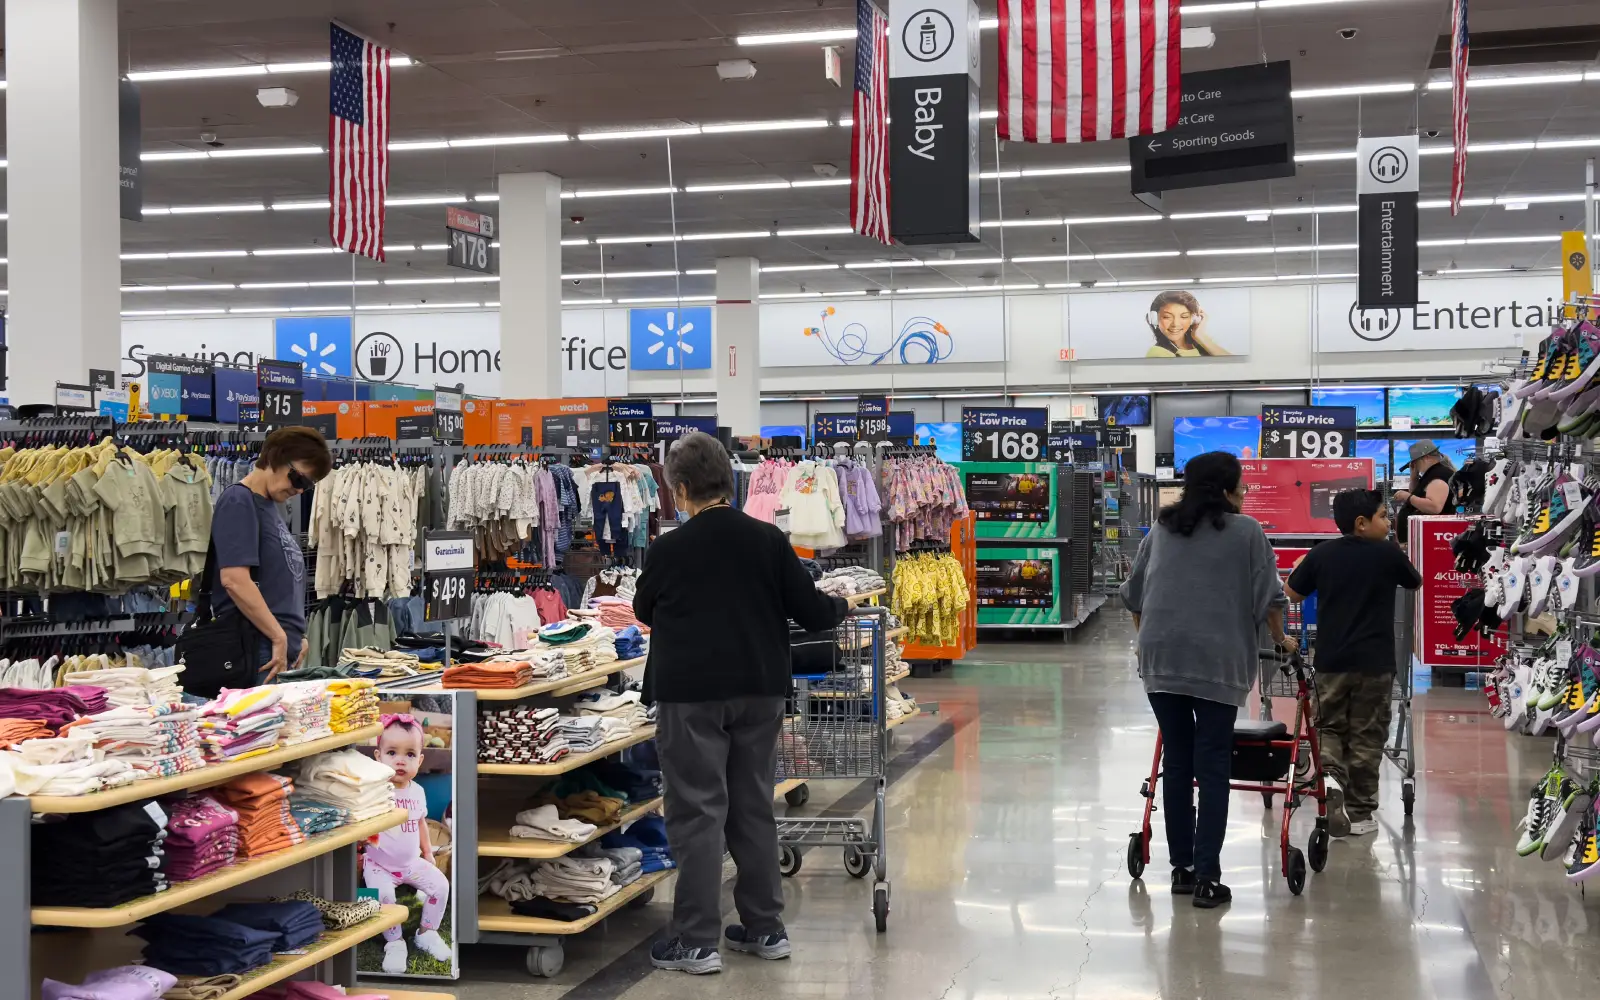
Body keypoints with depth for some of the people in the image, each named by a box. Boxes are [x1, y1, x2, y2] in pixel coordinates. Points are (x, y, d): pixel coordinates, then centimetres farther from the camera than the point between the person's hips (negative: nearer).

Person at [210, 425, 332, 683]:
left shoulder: (271, 507, 18)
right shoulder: (238, 502, -9)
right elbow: (234, 580, -20)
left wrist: (297, 636, 12)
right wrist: (279, 637, -15)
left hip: (284, 651, 9)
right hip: (260, 652, -9)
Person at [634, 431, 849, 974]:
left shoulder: (667, 550, -9)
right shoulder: (769, 540, -2)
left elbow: (645, 612, 9)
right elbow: (812, 612, 0)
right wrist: (840, 605, 22)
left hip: (691, 695, -4)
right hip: (760, 691, 4)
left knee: (698, 813, 0)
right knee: (754, 808, 14)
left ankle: (696, 941, 2)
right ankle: (765, 928, 21)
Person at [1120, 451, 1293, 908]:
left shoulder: (1161, 529, 16)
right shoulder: (1247, 532, 3)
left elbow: (1134, 593, 19)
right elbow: (1267, 598, 2)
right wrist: (1281, 639, 18)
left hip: (1160, 656, 4)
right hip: (1217, 658, -4)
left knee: (1176, 761, 10)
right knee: (1213, 766, 0)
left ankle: (1182, 867, 16)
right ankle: (1207, 875, -3)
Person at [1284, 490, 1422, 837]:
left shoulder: (1322, 554, -2)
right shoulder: (1388, 553, -7)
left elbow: (1292, 592, 6)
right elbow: (1415, 582, 12)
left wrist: (1304, 567, 25)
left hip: (1331, 660, 2)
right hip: (1374, 661, -2)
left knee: (1330, 727, 14)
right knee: (1366, 736, 7)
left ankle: (1332, 776, -14)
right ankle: (1359, 812, 11)